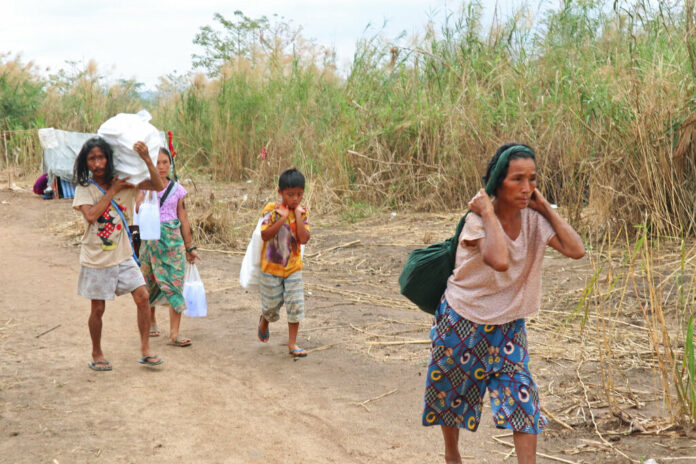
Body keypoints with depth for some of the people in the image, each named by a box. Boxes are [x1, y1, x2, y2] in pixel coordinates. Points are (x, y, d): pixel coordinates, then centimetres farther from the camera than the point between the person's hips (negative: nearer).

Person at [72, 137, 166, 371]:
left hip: (123, 256, 2)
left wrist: (146, 159, -18)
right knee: (98, 309, 7)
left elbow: (158, 186, -7)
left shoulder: (124, 181, 0)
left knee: (142, 297, -7)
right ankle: (96, 353, 27)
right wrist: (112, 190, -19)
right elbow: (91, 215, -24)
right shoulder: (84, 189, -7)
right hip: (96, 259, -2)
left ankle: (145, 350, 6)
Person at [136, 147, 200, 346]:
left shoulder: (177, 189, 7)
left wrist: (190, 247, 11)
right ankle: (151, 322, 30)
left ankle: (174, 333, -7)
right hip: (151, 238, 0)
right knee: (150, 282, 8)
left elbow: (183, 219, 10)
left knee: (175, 283, -7)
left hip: (173, 238, 0)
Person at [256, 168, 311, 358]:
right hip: (272, 267, -2)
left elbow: (304, 239, -16)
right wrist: (282, 218, -24)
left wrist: (297, 215, -18)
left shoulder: (302, 212, -3)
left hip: (293, 267, 2)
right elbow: (265, 235, -20)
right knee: (271, 305, 11)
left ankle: (292, 344, 10)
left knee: (296, 305, -1)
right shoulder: (272, 210, -10)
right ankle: (264, 321, 46)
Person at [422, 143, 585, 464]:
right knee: (450, 389, 17)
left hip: (507, 325, 3)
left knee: (521, 394, -10)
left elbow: (576, 250, -25)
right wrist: (488, 212, -35)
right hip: (461, 320, -3)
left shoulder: (533, 219, -12)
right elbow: (499, 261, -46)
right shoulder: (477, 220, -26)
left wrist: (545, 207, -20)